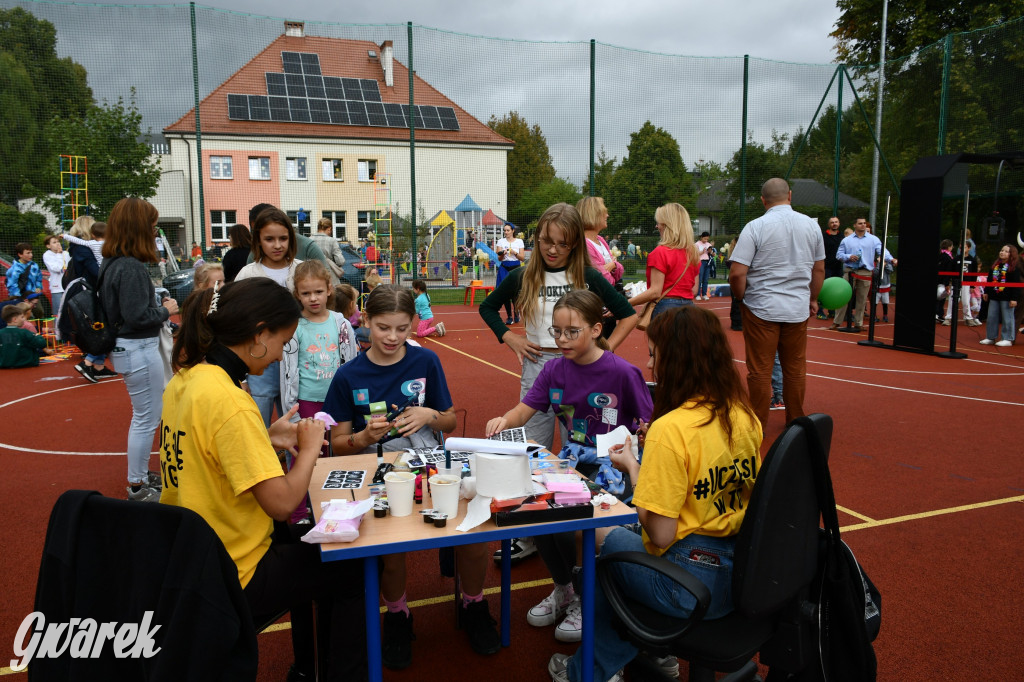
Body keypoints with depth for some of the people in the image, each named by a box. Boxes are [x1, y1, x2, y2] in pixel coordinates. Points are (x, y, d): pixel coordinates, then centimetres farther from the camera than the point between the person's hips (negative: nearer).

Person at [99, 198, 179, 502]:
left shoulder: (111, 263, 7)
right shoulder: (131, 267, -22)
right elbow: (137, 316, -25)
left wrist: (159, 306, 7)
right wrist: (166, 310, -9)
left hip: (128, 347, 10)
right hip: (139, 349, -10)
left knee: (143, 416, 23)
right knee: (147, 419, 2)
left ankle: (140, 474, 37)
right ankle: (137, 488, 14)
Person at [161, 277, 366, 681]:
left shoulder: (185, 379, -1)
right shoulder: (229, 401, -29)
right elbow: (281, 502, -28)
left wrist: (268, 440, 4)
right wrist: (310, 448, -13)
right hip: (232, 580, -9)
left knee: (302, 540, 30)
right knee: (353, 569, 10)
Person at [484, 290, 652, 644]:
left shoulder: (622, 372, -13)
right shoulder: (554, 369, 3)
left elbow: (649, 426, -6)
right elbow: (524, 411, 0)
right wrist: (503, 420, -22)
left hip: (615, 464, -5)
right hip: (573, 459, 5)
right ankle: (563, 590, 12)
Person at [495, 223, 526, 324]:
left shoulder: (519, 241, 5)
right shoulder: (500, 241, 7)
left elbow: (522, 258, 2)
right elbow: (499, 258, 0)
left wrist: (514, 253, -15)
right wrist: (503, 254, -21)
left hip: (516, 268, -1)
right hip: (504, 268, 1)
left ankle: (516, 313, 20)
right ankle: (509, 316, 7)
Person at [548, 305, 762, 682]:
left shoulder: (669, 429, -23)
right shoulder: (746, 416, -1)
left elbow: (661, 533, -21)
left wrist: (632, 466, -8)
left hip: (692, 585, -7)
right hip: (745, 571, 7)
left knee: (610, 541, 19)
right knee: (631, 533, 25)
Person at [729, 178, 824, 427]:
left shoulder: (755, 227, -11)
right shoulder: (811, 225, 4)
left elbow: (737, 274, -15)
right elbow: (819, 269, 13)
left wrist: (742, 299, 2)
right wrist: (813, 299, 26)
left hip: (762, 309, -4)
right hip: (798, 309, 4)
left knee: (760, 371, 4)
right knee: (796, 369, 14)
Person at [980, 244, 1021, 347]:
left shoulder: (1014, 267, -7)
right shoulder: (995, 265, 12)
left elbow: (1016, 284, -11)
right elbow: (990, 279, 20)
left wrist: (1014, 298, -15)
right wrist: (986, 292, 18)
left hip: (1007, 297, -6)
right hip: (994, 296, 6)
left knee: (1007, 318, 0)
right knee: (991, 317, 10)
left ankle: (1008, 339, 7)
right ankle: (990, 337, 19)